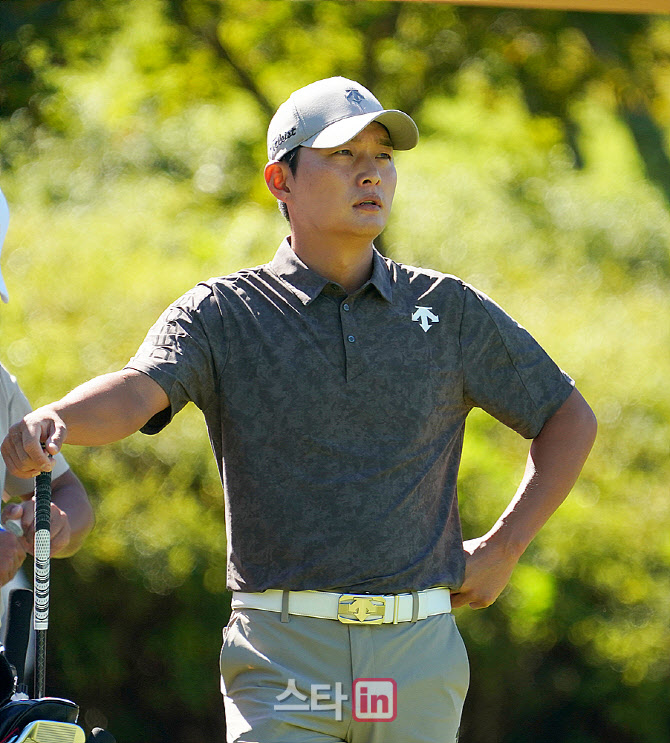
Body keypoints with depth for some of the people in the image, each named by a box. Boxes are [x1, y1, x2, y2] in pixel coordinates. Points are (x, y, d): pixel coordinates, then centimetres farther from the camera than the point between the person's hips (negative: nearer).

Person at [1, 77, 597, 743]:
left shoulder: (450, 311, 9)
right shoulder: (222, 314, 2)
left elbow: (570, 419, 18)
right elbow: (137, 390, -17)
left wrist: (502, 548, 8)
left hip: (419, 655, 2)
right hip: (284, 656, -2)